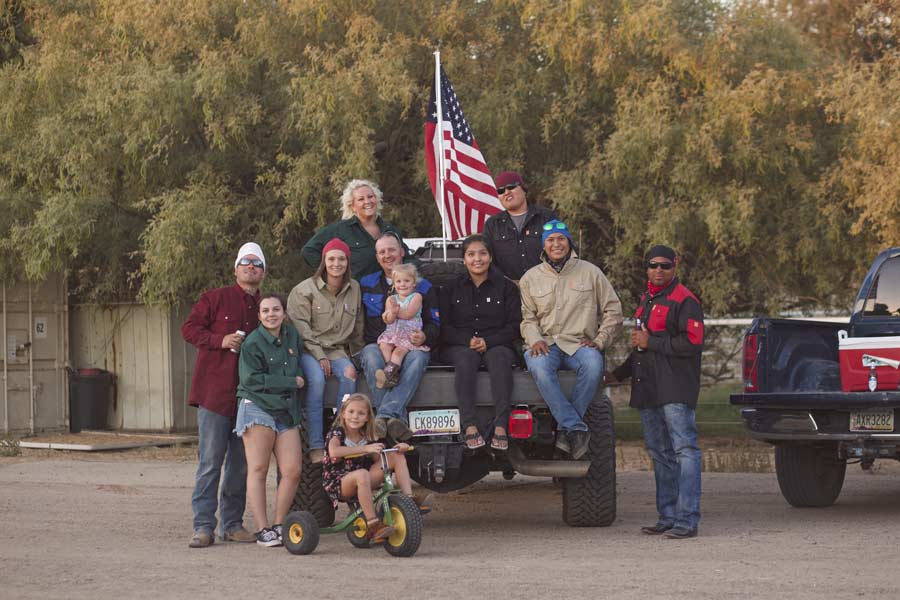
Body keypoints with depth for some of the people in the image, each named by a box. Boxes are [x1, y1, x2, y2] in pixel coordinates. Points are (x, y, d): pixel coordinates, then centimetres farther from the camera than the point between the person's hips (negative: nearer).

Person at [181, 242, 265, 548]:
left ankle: (232, 523, 15)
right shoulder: (216, 298, 3)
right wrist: (220, 341, -13)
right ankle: (203, 525, -6)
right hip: (214, 392, -5)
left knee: (241, 462, 7)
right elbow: (189, 328, 0)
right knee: (210, 460, -7)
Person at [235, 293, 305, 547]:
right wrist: (292, 382, -10)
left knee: (292, 471, -3)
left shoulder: (292, 336, 12)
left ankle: (278, 525, 10)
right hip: (257, 409, -6)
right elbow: (252, 380, -13)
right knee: (258, 470, -4)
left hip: (287, 412, 6)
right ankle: (262, 529, -3)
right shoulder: (253, 343, -6)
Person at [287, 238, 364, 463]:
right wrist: (320, 356, -14)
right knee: (317, 378, -34)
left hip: (337, 349, 4)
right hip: (308, 349, -4)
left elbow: (357, 327, 17)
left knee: (349, 373, -30)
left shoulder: (354, 289, 10)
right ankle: (316, 447, -36)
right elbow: (300, 327, -7)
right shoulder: (305, 290, -3)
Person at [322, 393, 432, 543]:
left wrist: (398, 448, -8)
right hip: (338, 484, -6)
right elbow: (333, 452, -31)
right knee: (362, 474, -41)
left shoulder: (366, 438, 10)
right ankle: (372, 524, -40)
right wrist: (365, 448, -35)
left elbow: (380, 460, 10)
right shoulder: (337, 433, -9)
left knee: (397, 456, -3)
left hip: (361, 483, 6)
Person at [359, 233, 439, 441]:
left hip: (410, 345, 0)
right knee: (372, 359, -37)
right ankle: (397, 419, -42)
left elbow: (434, 323, 13)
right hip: (376, 345, 1)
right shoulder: (366, 284, 20)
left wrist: (424, 336, -9)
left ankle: (384, 416, -47)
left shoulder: (422, 286, 18)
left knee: (417, 359, -38)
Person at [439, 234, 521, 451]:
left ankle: (500, 426, -44)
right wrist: (468, 341, -12)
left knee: (499, 359, -36)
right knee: (466, 359, -36)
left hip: (497, 345, 0)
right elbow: (444, 327, 7)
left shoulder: (506, 287, 12)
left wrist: (488, 342, -12)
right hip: (459, 346, 1)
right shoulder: (451, 289, 15)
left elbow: (514, 325, 3)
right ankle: (470, 426, -44)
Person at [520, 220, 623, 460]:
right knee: (539, 365, -37)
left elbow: (612, 310, 13)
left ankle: (566, 429, -27)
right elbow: (527, 316, 12)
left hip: (580, 344, 0)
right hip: (546, 344, 0)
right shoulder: (531, 278, 15)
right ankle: (576, 427, -34)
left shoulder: (590, 273, 11)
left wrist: (600, 341, 0)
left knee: (593, 364, -37)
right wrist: (535, 339, -9)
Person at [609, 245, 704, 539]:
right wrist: (618, 374, 30)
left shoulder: (684, 301, -7)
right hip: (648, 391, 9)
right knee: (659, 454, 11)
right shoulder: (645, 301, 22)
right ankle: (667, 517, 17)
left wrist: (650, 342, -14)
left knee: (684, 450, -11)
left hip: (676, 392, -9)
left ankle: (687, 519, -15)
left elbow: (692, 343, -18)